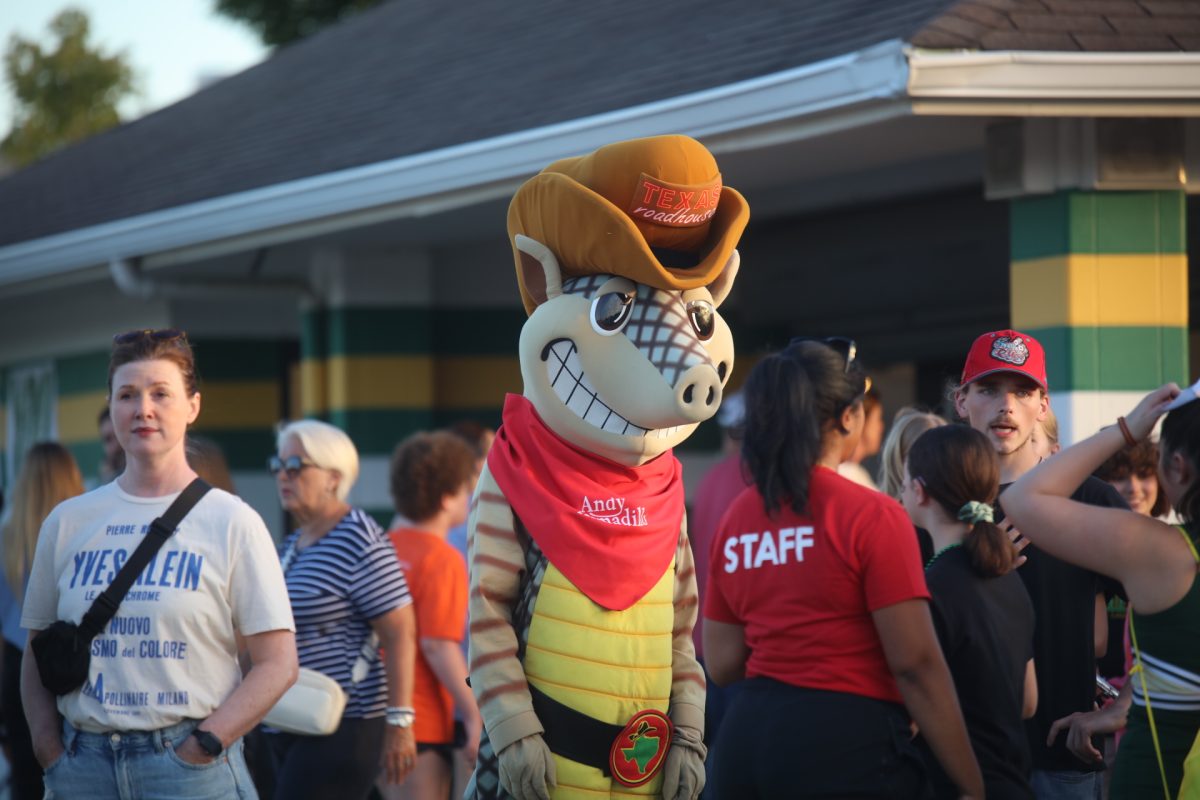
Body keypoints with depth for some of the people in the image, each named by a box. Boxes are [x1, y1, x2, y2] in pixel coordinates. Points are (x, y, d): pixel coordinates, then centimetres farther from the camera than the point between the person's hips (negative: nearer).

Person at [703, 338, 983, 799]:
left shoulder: (736, 519, 7)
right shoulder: (871, 515, -9)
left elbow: (722, 664, 11)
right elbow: (915, 663, -12)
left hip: (746, 734, 6)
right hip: (847, 741, -6)